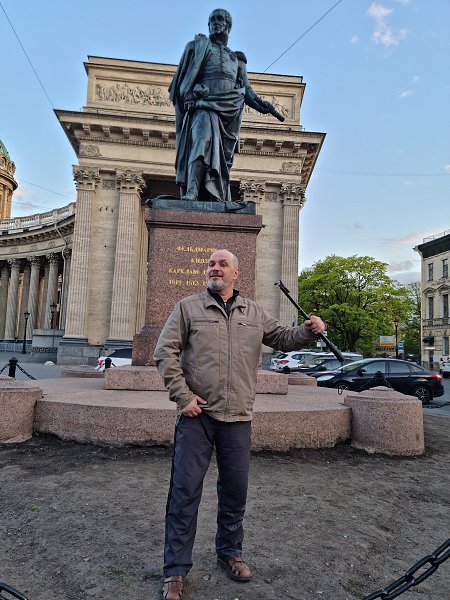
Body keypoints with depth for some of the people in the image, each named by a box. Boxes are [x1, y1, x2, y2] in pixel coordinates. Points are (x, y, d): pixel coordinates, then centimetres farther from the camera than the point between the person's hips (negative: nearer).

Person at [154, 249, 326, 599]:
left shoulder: (254, 313, 12)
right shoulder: (188, 308, 2)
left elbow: (283, 339, 16)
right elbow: (165, 351, -3)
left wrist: (309, 331, -5)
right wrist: (183, 396, -10)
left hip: (238, 417, 3)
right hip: (197, 414, -3)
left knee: (236, 491, 15)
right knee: (185, 492, 3)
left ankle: (230, 553, 39)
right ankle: (176, 570, 21)